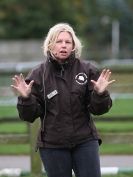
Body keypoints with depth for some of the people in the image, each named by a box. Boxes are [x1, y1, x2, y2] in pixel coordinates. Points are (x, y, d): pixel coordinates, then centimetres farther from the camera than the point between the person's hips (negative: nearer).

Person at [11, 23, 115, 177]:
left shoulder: (87, 70, 1)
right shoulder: (39, 74, 0)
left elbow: (97, 109, 0)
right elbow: (30, 115, 0)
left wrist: (100, 93, -20)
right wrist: (25, 98, -19)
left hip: (85, 141, 0)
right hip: (52, 145, 0)